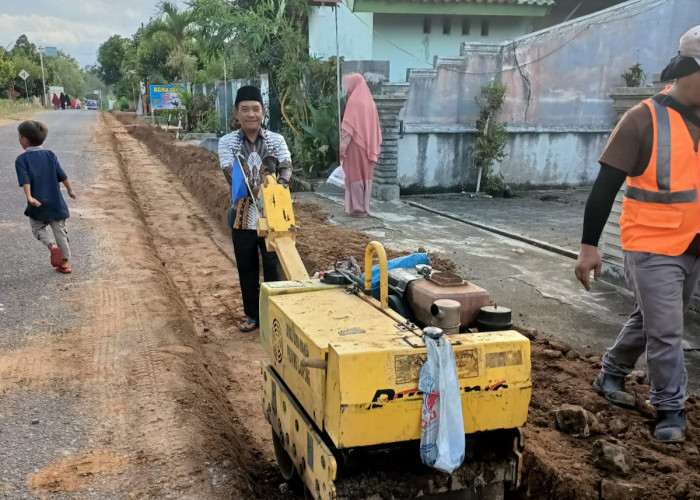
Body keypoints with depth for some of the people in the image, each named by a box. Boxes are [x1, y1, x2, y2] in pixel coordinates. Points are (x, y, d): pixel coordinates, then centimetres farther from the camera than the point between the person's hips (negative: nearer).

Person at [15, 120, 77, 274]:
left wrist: (30, 197, -28)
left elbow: (25, 180, -20)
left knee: (38, 228, 17)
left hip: (37, 204, -3)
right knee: (60, 230, 10)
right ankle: (65, 263, 11)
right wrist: (70, 191, 16)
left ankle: (52, 245, -11)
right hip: (55, 202, 3)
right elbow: (62, 176, 4)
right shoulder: (50, 155, 3)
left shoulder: (21, 159, -7)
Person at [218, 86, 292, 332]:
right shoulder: (227, 142, -3)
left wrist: (278, 185, -34)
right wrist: (254, 190, -32)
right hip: (243, 215, 0)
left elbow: (287, 168, -11)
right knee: (247, 268, 12)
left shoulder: (276, 140, 0)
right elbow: (232, 176, -14)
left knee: (273, 266, 6)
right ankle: (253, 315, 27)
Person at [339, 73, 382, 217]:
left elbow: (348, 126, -18)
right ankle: (365, 207, 14)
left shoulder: (353, 101, -11)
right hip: (368, 146, 7)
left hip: (355, 145, -7)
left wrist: (342, 146, -17)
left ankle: (357, 208, 0)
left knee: (355, 175, -1)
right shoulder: (370, 101, 11)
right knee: (366, 175, 10)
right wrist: (374, 146, 16)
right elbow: (375, 126, 13)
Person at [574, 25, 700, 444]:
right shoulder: (645, 119, -14)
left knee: (649, 321, 20)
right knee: (666, 332, 0)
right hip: (653, 247, -6)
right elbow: (606, 185, -14)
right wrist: (590, 245, -17)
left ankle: (611, 375, 39)